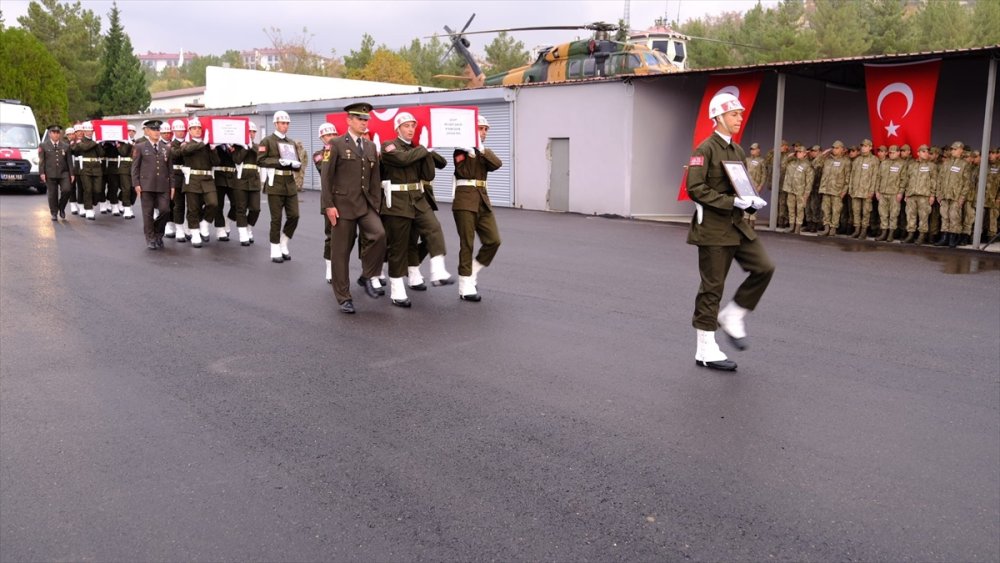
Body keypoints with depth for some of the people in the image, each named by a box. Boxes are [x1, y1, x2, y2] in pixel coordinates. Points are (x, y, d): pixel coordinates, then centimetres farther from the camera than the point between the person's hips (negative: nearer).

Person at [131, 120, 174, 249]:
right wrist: (136, 184, -5)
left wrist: (172, 185, 6)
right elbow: (135, 167, 3)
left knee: (165, 210, -5)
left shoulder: (166, 148, 12)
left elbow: (170, 168, 12)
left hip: (163, 186, 2)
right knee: (148, 213, 1)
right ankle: (150, 239, 12)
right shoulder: (140, 147, 4)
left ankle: (158, 234, 18)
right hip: (147, 185, -2)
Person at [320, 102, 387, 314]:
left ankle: (369, 275, 0)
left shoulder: (371, 146, 13)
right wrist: (329, 205, -13)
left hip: (366, 204, 4)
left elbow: (375, 178, 13)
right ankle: (344, 297, 12)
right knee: (341, 252, 1)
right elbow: (326, 177, -6)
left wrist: (376, 204, 6)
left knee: (379, 235, -21)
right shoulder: (336, 144, -2)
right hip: (343, 204, -4)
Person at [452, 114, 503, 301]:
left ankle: (472, 273, 18)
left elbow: (497, 164, -4)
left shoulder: (484, 152, 17)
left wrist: (481, 149, -12)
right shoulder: (462, 149, 0)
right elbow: (464, 172, -15)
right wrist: (470, 152, -17)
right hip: (465, 199, -6)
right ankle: (465, 287, 1)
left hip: (483, 199, 6)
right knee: (467, 244, -5)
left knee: (493, 240, 0)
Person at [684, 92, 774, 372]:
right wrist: (732, 201, -22)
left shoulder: (738, 151, 14)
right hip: (713, 227, -7)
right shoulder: (706, 149, -11)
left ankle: (732, 316, 14)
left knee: (764, 267, -5)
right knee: (712, 286, -1)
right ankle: (706, 351, 10)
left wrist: (752, 200, 1)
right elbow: (695, 188, -19)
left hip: (737, 224, 8)